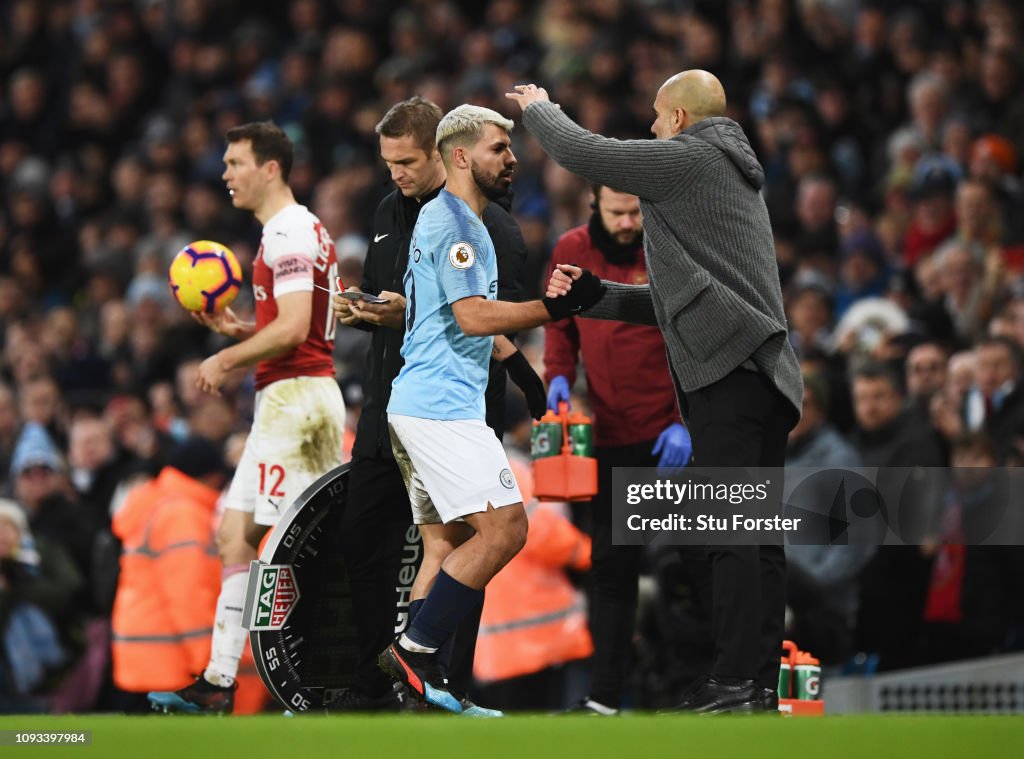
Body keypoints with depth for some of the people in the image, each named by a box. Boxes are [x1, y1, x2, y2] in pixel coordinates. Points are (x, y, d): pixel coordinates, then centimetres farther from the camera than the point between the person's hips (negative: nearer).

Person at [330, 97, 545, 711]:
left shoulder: (487, 224, -11)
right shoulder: (391, 213, 14)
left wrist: (416, 314, -24)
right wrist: (360, 310, 1)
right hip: (388, 408, 8)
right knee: (364, 544, 10)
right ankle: (374, 685, 21)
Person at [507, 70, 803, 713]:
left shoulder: (689, 158, -2)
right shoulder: (738, 174, 28)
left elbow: (582, 152, -2)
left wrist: (538, 106, 18)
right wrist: (591, 297, 29)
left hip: (730, 368, -10)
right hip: (769, 373, 10)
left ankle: (736, 680, -17)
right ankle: (762, 682, 6)